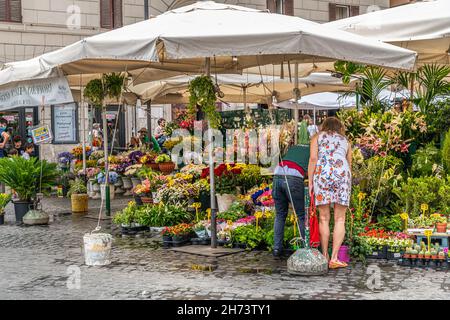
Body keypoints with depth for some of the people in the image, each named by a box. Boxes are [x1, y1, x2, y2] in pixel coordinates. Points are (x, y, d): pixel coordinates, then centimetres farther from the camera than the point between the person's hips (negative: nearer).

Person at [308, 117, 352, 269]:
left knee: (324, 219, 6)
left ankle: (324, 256, 8)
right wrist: (346, 186, 36)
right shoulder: (346, 141, 28)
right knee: (340, 220, 2)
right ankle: (334, 258, -4)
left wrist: (310, 182, 3)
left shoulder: (317, 137, 19)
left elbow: (313, 158, 3)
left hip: (322, 174, -1)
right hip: (342, 175, 1)